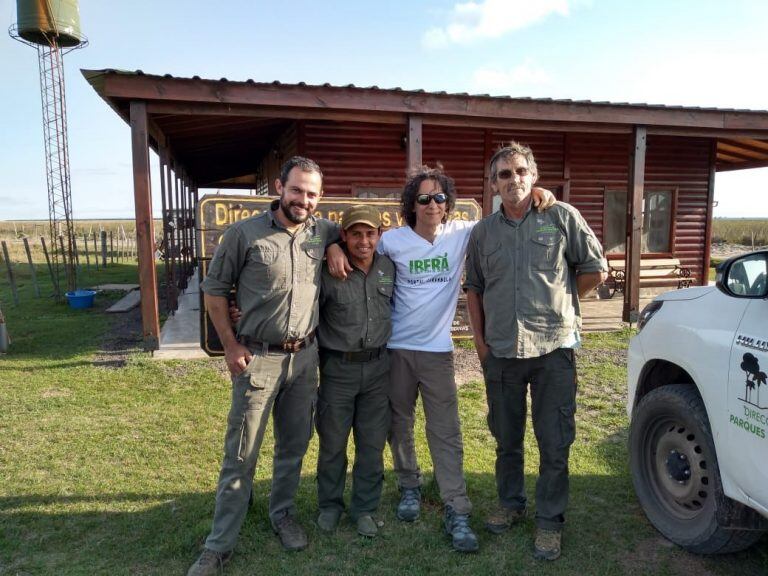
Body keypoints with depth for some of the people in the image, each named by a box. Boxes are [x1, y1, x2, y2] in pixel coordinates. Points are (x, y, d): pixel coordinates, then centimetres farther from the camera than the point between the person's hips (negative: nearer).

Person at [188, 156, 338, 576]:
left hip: (305, 357, 4)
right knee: (241, 455, 4)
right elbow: (214, 289, -2)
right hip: (258, 358, -3)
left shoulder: (323, 232, 2)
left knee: (294, 446, 17)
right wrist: (231, 346, -6)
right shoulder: (245, 233, -9)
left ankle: (282, 514, 39)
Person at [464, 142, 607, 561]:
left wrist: (555, 298, 6)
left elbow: (596, 271, 4)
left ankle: (549, 520, 22)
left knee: (554, 441, 4)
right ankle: (511, 504, 36)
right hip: (500, 350, 3)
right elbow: (474, 288, 14)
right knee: (506, 437, 16)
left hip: (553, 347, -3)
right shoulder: (483, 232, 8)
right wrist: (479, 339, 7)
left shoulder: (562, 217, 0)